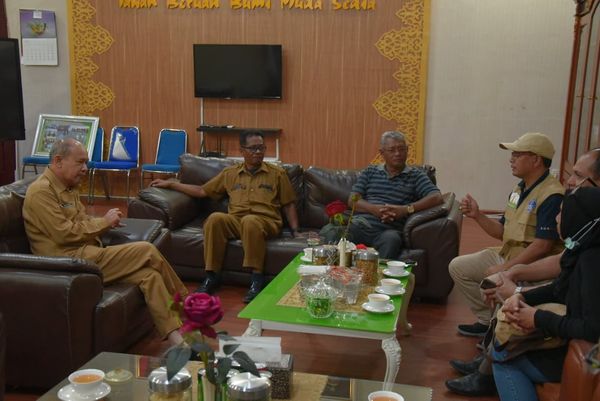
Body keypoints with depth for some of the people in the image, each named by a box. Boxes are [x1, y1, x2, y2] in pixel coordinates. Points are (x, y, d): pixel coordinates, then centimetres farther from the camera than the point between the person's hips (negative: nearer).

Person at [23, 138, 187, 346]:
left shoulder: (68, 187, 18)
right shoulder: (41, 191, -11)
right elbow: (64, 234, -19)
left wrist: (105, 222, 3)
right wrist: (103, 222, -9)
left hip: (86, 255, 9)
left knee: (149, 274, -12)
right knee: (147, 251, -17)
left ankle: (175, 336, -14)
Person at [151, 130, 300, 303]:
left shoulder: (277, 173, 14)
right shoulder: (230, 173, 19)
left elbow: (288, 205, 14)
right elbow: (202, 191, 23)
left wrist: (295, 231, 1)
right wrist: (170, 184, 21)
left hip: (265, 222, -2)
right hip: (235, 221, 3)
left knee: (250, 221, -39)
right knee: (215, 218, -31)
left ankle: (257, 278, -31)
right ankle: (212, 276, -22)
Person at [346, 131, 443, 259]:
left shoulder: (415, 175, 16)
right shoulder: (370, 172, 23)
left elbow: (436, 197, 2)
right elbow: (352, 199, 13)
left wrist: (407, 209, -11)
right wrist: (374, 209, -9)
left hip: (388, 230, -1)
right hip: (361, 225, 2)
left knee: (391, 238, -39)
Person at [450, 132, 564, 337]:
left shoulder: (552, 196, -20)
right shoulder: (519, 190, 10)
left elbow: (542, 246, -25)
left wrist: (504, 268, -22)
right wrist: (477, 215, -1)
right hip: (506, 256, 9)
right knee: (458, 266, 7)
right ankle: (487, 320, 12)